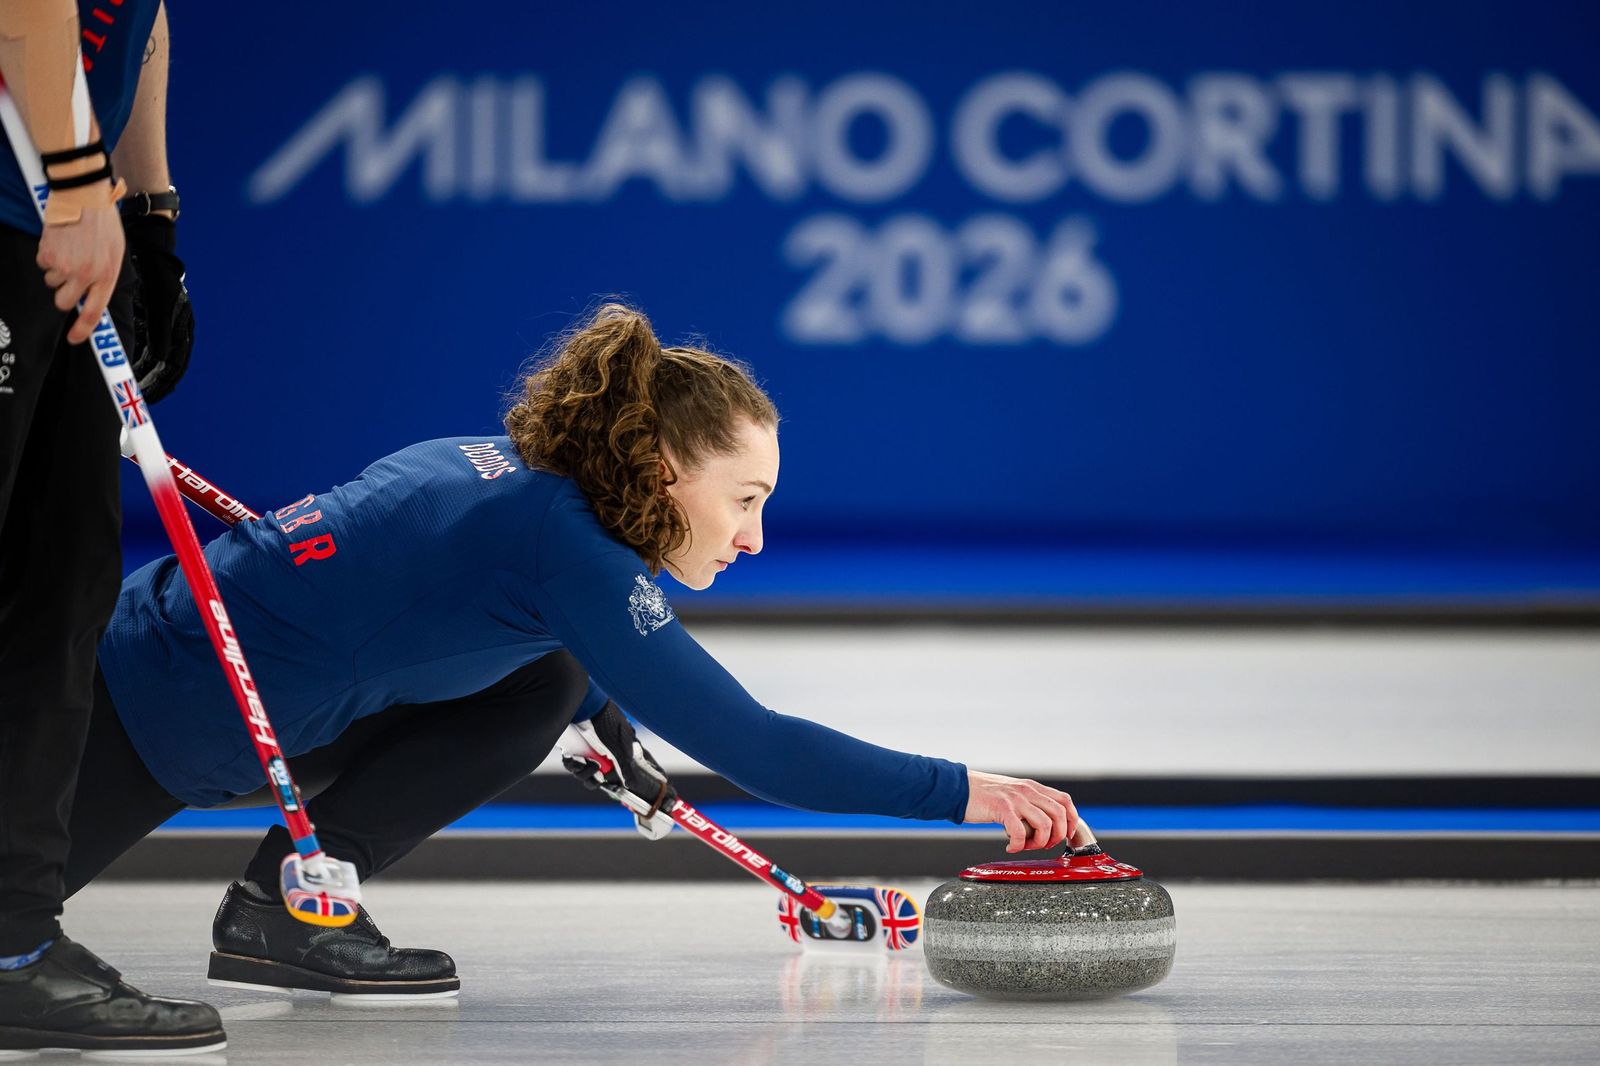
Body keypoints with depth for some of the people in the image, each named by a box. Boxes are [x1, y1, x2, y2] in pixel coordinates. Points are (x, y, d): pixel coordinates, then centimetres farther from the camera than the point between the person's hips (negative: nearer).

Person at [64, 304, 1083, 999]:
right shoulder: (568, 546, -23)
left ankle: (295, 900, 3)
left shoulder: (503, 467, 2)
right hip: (149, 714, -9)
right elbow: (750, 744, -25)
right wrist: (961, 792, -23)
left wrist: (611, 724, 29)